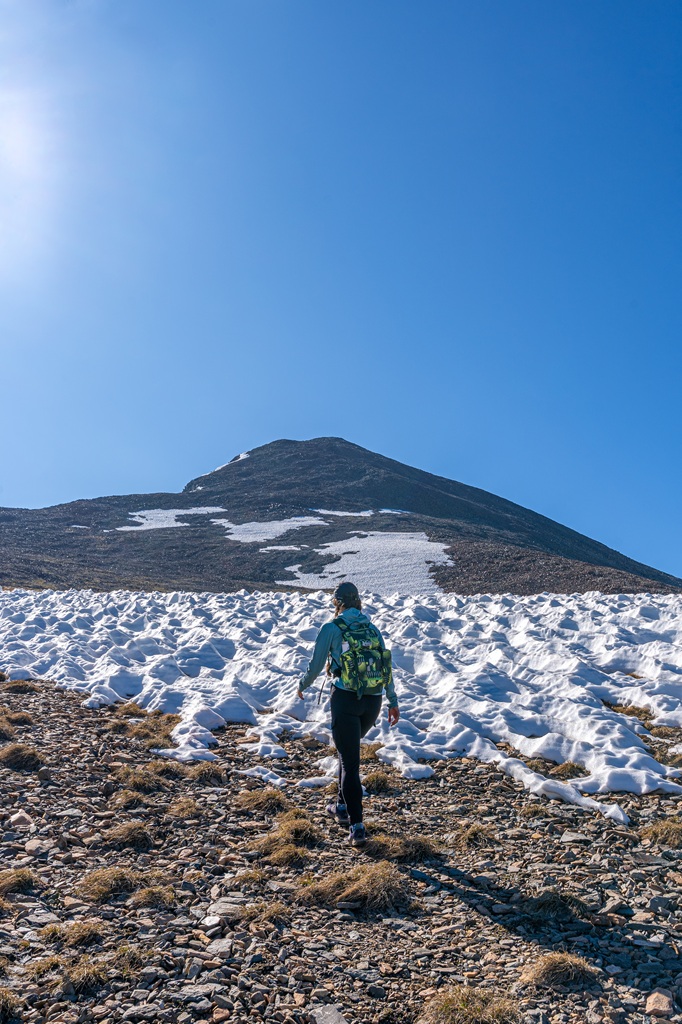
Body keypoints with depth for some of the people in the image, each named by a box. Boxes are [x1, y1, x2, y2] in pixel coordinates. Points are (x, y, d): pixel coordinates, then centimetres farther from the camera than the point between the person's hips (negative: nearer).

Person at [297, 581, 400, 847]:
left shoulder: (331, 629, -3)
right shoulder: (372, 629, 10)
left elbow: (316, 666, 0)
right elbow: (386, 667, 10)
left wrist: (302, 686, 20)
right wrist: (393, 701, 17)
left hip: (345, 698, -5)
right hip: (374, 701, 5)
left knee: (350, 762, -1)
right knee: (349, 750, 27)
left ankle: (357, 827, -6)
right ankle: (343, 806, 36)